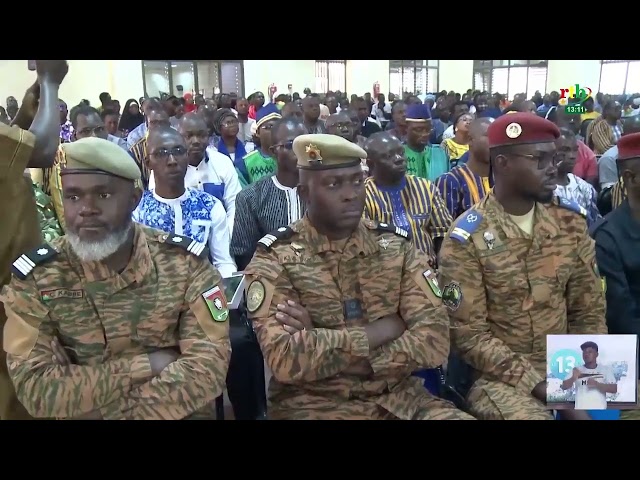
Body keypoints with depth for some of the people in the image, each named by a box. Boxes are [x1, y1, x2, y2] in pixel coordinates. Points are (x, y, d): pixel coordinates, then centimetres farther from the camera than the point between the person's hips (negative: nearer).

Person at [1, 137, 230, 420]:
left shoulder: (185, 261, -7)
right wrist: (148, 364, -17)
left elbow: (209, 363, -13)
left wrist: (104, 411, -18)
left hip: (180, 413, 0)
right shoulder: (33, 277, -6)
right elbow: (36, 389, -12)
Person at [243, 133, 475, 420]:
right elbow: (285, 359, -18)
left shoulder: (397, 246, 4)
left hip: (398, 398, 3)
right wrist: (381, 330, -11)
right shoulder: (274, 258, -5)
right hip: (313, 405, -3)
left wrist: (322, 345, -14)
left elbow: (434, 339, -6)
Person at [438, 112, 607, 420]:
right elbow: (469, 335, -14)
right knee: (532, 414, -31)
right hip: (499, 375, -5)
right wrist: (540, 385, -17)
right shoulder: (466, 240, -14)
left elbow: (589, 309, 7)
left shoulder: (570, 221, 2)